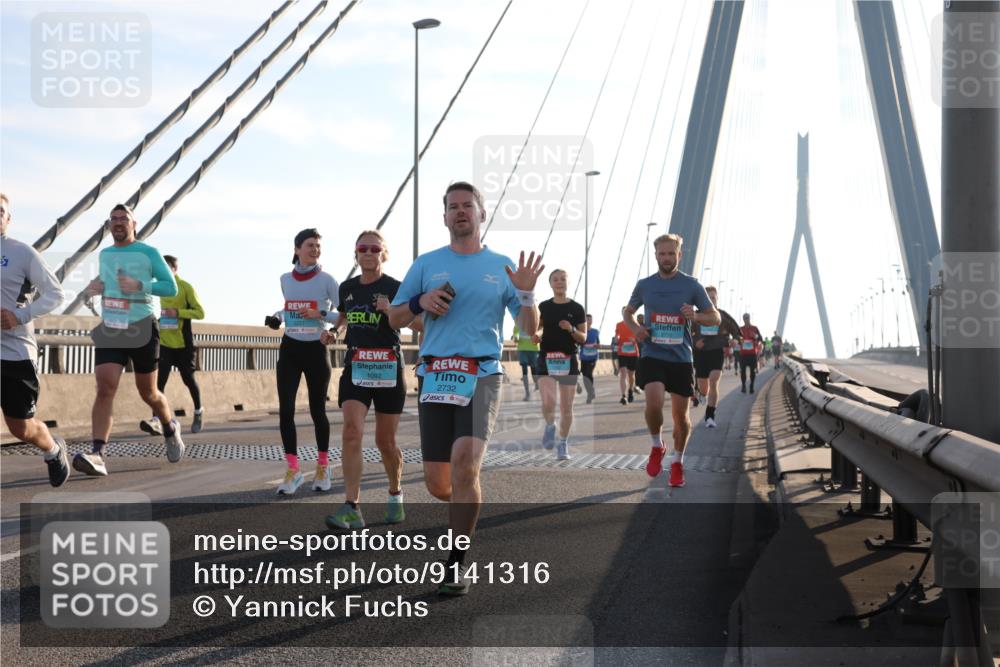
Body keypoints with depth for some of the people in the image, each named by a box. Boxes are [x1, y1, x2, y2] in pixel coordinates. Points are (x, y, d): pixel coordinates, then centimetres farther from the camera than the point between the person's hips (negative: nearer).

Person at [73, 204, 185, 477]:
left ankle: (171, 429, 39)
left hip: (141, 330, -3)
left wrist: (139, 285, -18)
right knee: (105, 388, -16)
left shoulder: (149, 253, -1)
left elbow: (171, 287, -3)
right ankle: (98, 454, -26)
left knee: (148, 393, 8)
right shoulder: (104, 254, 13)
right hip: (109, 330, 3)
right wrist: (97, 286, 7)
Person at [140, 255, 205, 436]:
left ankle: (198, 411, 33)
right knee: (159, 381, -11)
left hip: (183, 343, -4)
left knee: (188, 379, 9)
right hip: (164, 343, 4)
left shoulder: (185, 287, -7)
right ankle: (156, 421, -19)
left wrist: (177, 312, -22)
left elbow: (200, 313, -11)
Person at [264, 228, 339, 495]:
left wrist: (322, 315, -21)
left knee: (317, 410, 6)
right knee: (285, 410, -6)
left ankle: (323, 466, 24)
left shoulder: (326, 280, -6)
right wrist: (277, 317, 4)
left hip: (316, 350, -3)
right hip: (290, 349, 3)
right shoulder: (286, 279, 7)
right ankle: (293, 471, 2)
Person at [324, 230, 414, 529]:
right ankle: (352, 507, -20)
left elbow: (418, 325, -9)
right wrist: (333, 330, 11)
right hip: (355, 367, 3)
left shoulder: (395, 288, -5)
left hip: (388, 369, -3)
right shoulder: (347, 288, 9)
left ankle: (395, 495, 33)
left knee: (385, 441, 6)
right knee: (352, 431, -16)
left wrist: (393, 311, -25)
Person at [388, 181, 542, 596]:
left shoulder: (501, 266, 10)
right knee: (437, 483, 2)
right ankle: (468, 506, 38)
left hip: (482, 376, -2)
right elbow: (393, 320, 14)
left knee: (464, 464, -23)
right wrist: (419, 303, -6)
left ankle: (455, 565, -13)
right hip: (435, 377, 2)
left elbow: (530, 328, 10)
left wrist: (526, 294, -10)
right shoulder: (426, 264, 11)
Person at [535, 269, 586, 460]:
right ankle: (550, 426, 16)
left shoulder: (576, 309, 2)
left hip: (568, 360, 0)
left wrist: (571, 330, -16)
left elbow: (583, 337, 4)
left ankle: (563, 443, 19)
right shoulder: (543, 307, 6)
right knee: (548, 404, -16)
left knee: (566, 407, 3)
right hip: (547, 359, 0)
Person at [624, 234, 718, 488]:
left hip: (681, 358, 0)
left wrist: (695, 316, -16)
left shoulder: (692, 285, 0)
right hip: (652, 355, 0)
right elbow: (628, 311, 20)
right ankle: (657, 446, 6)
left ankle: (678, 462, 27)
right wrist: (635, 328, -2)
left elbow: (715, 317, 5)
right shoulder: (644, 285, 5)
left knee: (681, 414, 5)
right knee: (654, 403, -22)